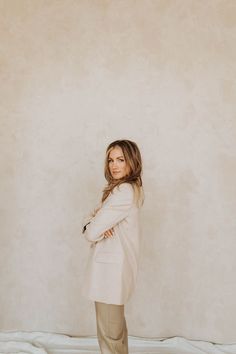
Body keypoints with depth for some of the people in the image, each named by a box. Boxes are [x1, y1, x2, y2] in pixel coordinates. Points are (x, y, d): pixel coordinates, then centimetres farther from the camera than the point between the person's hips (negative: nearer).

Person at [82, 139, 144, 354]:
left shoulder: (124, 191, -21)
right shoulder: (131, 189, 11)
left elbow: (91, 233, -22)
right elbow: (91, 220, 8)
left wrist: (93, 228, 0)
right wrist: (97, 225, -14)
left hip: (110, 267, -10)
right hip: (114, 265, 10)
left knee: (109, 333, 6)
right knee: (116, 326, 24)